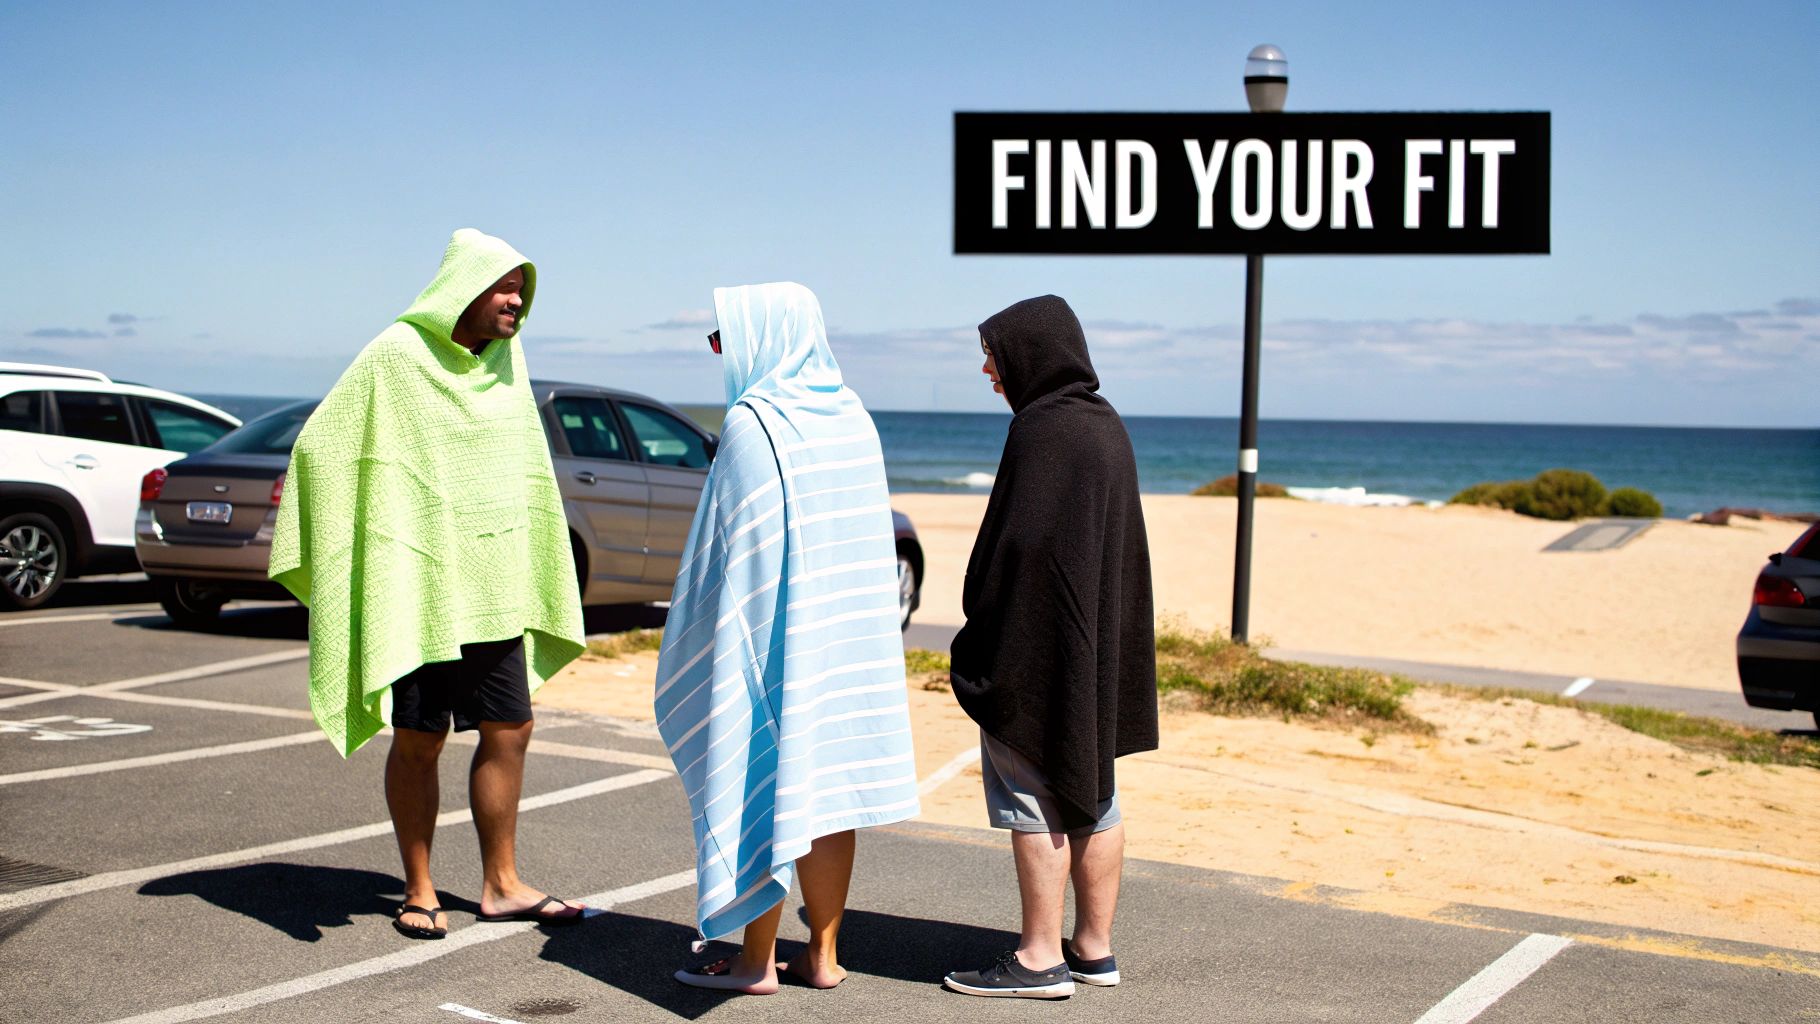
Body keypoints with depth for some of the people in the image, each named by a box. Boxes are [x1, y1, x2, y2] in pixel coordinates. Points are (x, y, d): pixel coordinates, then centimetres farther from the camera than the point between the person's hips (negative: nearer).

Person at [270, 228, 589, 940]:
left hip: (491, 588, 6)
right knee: (419, 742, 3)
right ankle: (419, 893, 17)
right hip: (416, 588, -6)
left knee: (508, 730, 7)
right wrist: (328, 558, -6)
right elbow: (318, 445, -6)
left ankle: (501, 886, 20)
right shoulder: (395, 356, -10)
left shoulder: (507, 359, 8)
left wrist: (532, 579, 19)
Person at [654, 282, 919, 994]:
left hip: (769, 635, -7)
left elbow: (737, 546, -14)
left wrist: (698, 644, -5)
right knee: (828, 778, 11)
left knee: (758, 781, 2)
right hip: (844, 635, 7)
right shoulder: (850, 415, 8)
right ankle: (823, 954, 17)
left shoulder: (753, 423, -15)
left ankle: (756, 960, 9)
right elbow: (866, 538, 12)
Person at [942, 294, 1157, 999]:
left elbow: (1022, 543, -22)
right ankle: (1094, 948, 19)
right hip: (1099, 641, 9)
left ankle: (1041, 960, 4)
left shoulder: (1043, 430, -17)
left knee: (1031, 794, -2)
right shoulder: (1105, 425, 11)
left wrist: (981, 638, -14)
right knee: (1089, 789, 13)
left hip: (1042, 640, -9)